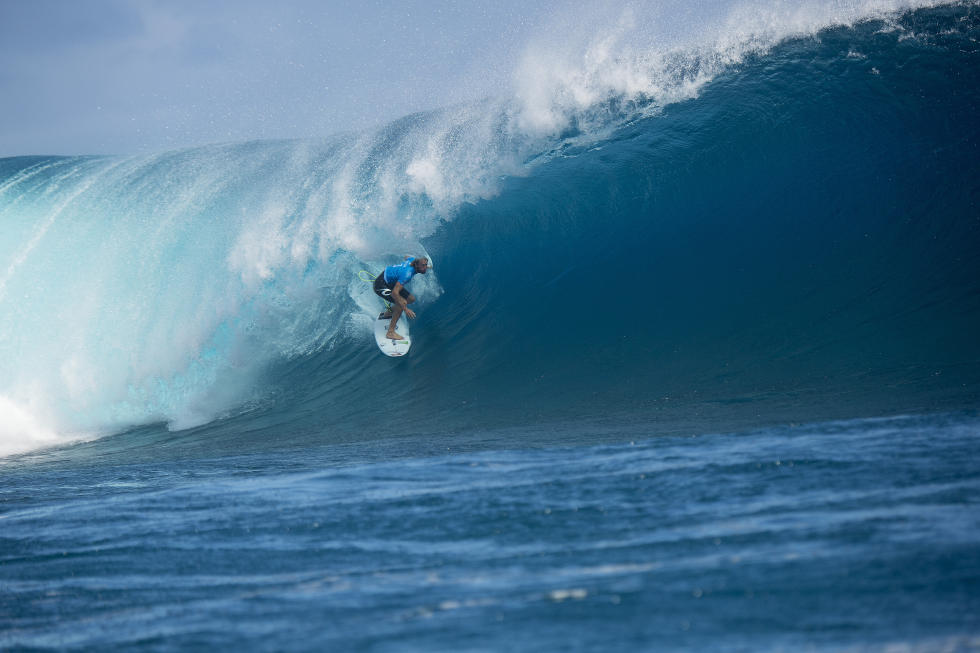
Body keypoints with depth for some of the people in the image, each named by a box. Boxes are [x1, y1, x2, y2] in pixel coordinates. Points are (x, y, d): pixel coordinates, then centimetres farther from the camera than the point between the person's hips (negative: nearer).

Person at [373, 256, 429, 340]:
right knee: (402, 302, -25)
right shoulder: (407, 274, -35)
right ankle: (390, 332, -21)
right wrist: (405, 309, -37)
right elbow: (394, 293, -39)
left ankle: (391, 310, 31)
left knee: (411, 298, 10)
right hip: (381, 285, -10)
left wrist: (424, 268, 26)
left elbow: (406, 257, 20)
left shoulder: (413, 260, -9)